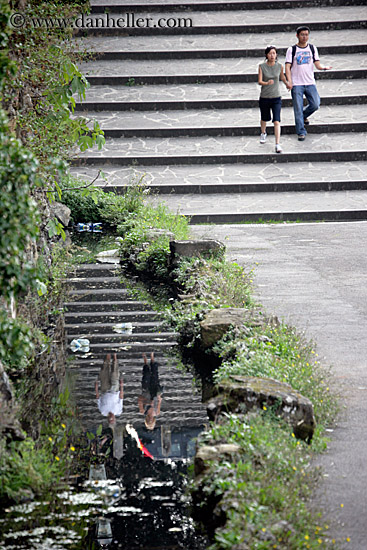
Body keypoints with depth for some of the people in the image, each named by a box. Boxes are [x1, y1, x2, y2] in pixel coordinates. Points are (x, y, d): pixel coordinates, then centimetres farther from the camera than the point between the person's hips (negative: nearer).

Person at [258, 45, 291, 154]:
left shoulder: (279, 66, -2)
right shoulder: (262, 66, -7)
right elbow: (259, 81, -15)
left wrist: (287, 84, 35)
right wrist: (267, 83, -35)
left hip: (276, 98, 0)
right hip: (264, 98, 0)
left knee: (277, 121, -13)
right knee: (264, 118, 20)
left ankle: (277, 144, -16)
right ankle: (263, 133, 51)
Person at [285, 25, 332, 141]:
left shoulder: (312, 48, 9)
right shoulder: (292, 49, 1)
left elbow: (317, 64, 5)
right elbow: (288, 67, -3)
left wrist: (324, 67, -18)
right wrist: (289, 82, -16)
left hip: (310, 83, 3)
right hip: (296, 85, -3)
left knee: (315, 104, -6)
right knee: (298, 109, -5)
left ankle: (304, 116, 25)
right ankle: (301, 132, 3)